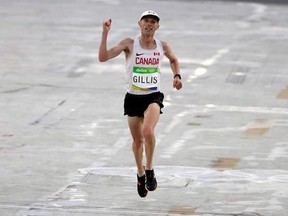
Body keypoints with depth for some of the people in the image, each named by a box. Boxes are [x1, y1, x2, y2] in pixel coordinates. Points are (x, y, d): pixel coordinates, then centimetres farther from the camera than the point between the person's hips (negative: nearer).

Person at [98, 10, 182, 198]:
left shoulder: (162, 47, 0)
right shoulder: (130, 44, -6)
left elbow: (173, 59, 23)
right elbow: (103, 57, -14)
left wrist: (177, 76, 6)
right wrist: (105, 34, -22)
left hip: (153, 97, -1)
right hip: (133, 98, 1)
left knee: (148, 131, -27)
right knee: (137, 140, 11)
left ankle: (150, 169, -7)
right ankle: (140, 174, 37)